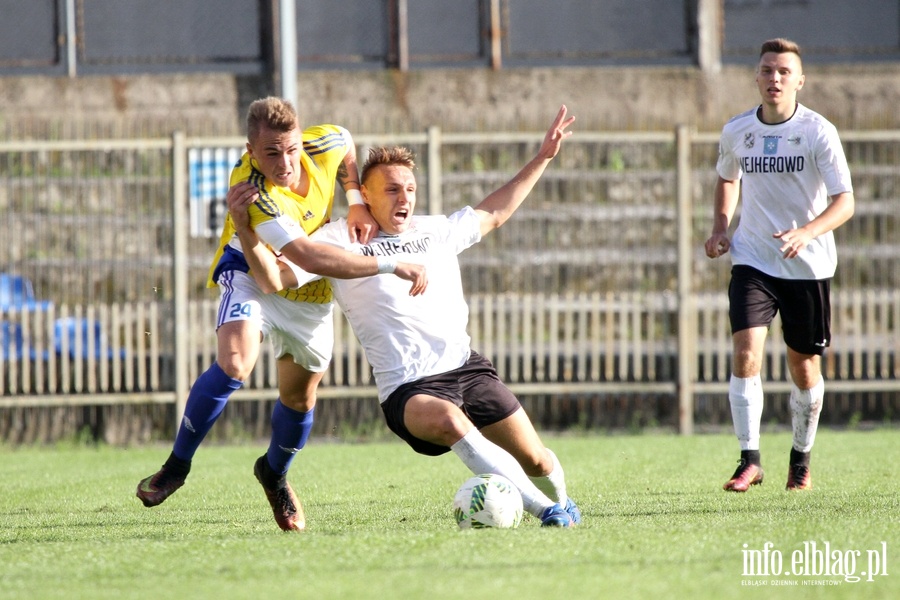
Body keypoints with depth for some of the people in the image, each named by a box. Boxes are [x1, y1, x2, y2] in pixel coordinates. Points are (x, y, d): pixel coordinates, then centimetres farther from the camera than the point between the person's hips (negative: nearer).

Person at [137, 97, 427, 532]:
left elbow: (346, 145, 5)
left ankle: (274, 474, 42)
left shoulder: (324, 144, -24)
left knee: (300, 395, 12)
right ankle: (177, 465, -12)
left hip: (309, 293, 5)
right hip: (251, 273, -5)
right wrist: (391, 266, -44)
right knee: (235, 362, -30)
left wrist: (357, 203, -9)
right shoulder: (252, 191, -39)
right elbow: (309, 257, -45)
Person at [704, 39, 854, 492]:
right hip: (753, 259, 2)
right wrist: (720, 226, 5)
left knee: (804, 365, 7)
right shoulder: (736, 132, 1)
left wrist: (807, 232, -31)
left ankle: (801, 459, 27)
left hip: (808, 266, -2)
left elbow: (845, 202, -14)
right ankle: (750, 460, -13)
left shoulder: (819, 132, -10)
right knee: (745, 352, -16)